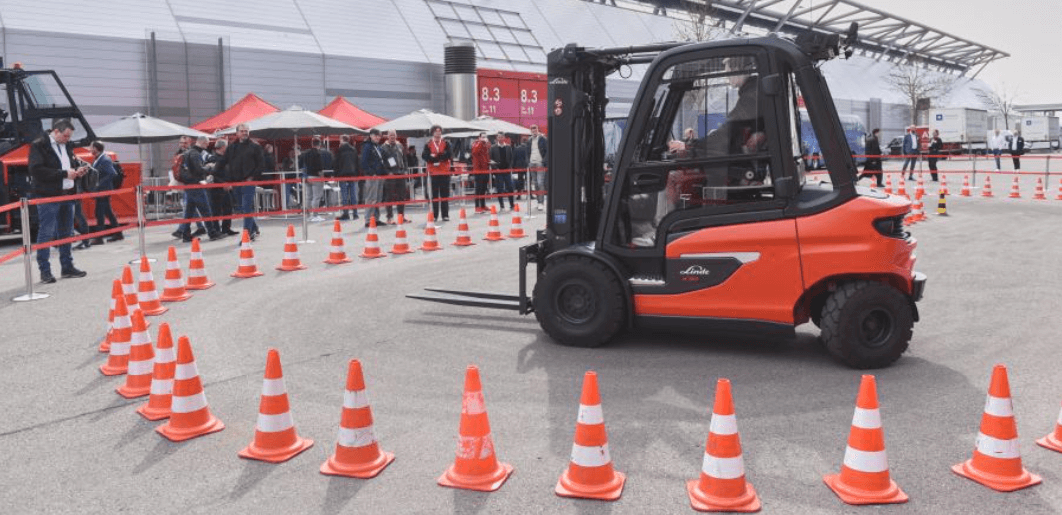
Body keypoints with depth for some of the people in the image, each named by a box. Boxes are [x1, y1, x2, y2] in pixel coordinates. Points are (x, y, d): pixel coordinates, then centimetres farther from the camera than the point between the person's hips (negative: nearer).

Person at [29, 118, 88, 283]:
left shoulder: (67, 146, 14)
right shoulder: (39, 146, -8)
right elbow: (36, 170, -18)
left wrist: (77, 171, 3)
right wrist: (64, 174, -19)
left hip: (67, 195, 7)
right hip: (48, 197, -7)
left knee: (66, 233, 13)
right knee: (46, 234, -4)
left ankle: (67, 267, 23)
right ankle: (45, 271, 0)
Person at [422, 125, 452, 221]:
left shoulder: (446, 144, 6)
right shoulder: (428, 145, 3)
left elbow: (448, 155, -9)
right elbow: (425, 156, -10)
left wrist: (435, 157, -17)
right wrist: (441, 157, -18)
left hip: (445, 172, 1)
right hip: (433, 173, -1)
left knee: (445, 194, 3)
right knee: (434, 194, 3)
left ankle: (445, 215, 7)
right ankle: (434, 215, 8)